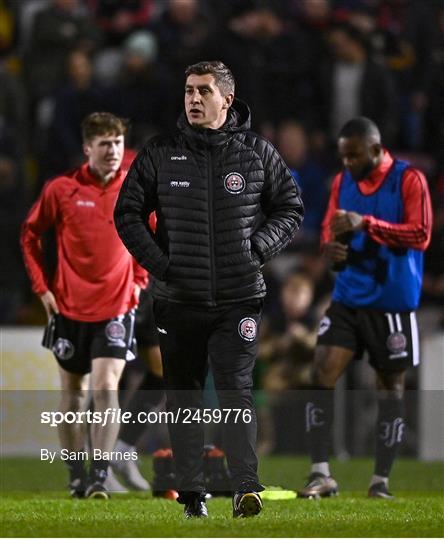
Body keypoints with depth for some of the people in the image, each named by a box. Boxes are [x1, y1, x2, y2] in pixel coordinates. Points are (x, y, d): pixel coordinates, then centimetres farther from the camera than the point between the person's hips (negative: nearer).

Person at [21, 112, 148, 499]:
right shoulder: (61, 189, -5)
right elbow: (31, 235, 7)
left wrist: (139, 279, 6)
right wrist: (42, 286, 1)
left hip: (116, 307, -1)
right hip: (69, 307, 1)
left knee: (105, 387, -15)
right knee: (73, 392, 10)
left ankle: (99, 478, -13)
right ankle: (77, 477, 23)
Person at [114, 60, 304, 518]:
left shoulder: (257, 153, 3)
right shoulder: (159, 154, 3)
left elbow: (290, 208, 12)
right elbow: (127, 213, 8)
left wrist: (258, 247, -4)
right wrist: (157, 261, -4)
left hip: (238, 299, -2)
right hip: (177, 299, 2)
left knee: (236, 391, -10)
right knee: (183, 395, 7)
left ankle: (247, 488, -12)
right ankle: (190, 492, 14)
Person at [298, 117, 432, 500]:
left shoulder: (409, 180, -9)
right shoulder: (343, 181, 8)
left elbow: (420, 235, -16)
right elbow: (330, 227, 14)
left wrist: (367, 224, -25)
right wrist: (331, 246, -10)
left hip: (392, 304, -4)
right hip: (348, 298, 4)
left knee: (391, 388, 4)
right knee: (321, 374, -9)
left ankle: (381, 481, 13)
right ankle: (321, 475, -7)